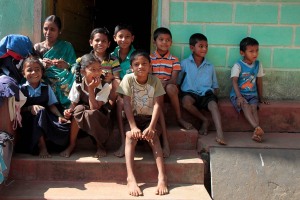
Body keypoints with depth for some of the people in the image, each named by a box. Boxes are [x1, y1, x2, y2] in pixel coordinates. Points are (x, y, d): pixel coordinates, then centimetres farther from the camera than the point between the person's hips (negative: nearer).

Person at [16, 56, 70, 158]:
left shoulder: (46, 88, 10)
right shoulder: (22, 89, 2)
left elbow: (51, 105, 4)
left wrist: (59, 116, -13)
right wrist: (30, 108, -21)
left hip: (46, 118, 2)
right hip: (28, 120, -2)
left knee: (66, 129, -25)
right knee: (40, 111, -36)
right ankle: (42, 146, -31)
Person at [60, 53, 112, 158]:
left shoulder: (105, 86, -17)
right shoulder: (78, 84, -9)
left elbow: (94, 108, -25)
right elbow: (73, 104, -5)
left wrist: (91, 89, -29)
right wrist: (69, 111, -27)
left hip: (99, 119, -3)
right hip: (81, 122, 3)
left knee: (90, 114, -35)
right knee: (79, 108, -29)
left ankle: (100, 145, -13)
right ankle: (72, 144, -14)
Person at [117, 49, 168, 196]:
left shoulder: (155, 81, -7)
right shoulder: (128, 79, -9)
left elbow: (157, 105, -13)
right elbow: (127, 104, -15)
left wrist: (151, 127, -27)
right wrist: (133, 126, -26)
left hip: (150, 118, 1)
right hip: (133, 118, 0)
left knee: (153, 137, -31)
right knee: (130, 136, -32)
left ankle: (162, 176, -33)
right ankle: (131, 178, -37)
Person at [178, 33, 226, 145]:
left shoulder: (210, 66, 19)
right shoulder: (185, 63, 11)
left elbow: (215, 86, 21)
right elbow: (177, 82, 10)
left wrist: (214, 93, 0)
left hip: (206, 94, 1)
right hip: (190, 93, -1)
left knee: (213, 104, -32)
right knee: (186, 101, -36)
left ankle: (220, 134, -46)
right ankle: (204, 120, -14)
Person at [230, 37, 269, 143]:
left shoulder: (258, 64, 8)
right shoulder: (238, 65, -7)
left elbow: (259, 82, 15)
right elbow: (234, 81, -17)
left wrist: (261, 97, 17)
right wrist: (239, 96, -30)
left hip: (252, 94, 4)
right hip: (238, 94, -3)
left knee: (254, 107, -26)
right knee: (245, 106, -33)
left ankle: (256, 133, -40)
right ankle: (257, 128, -48)